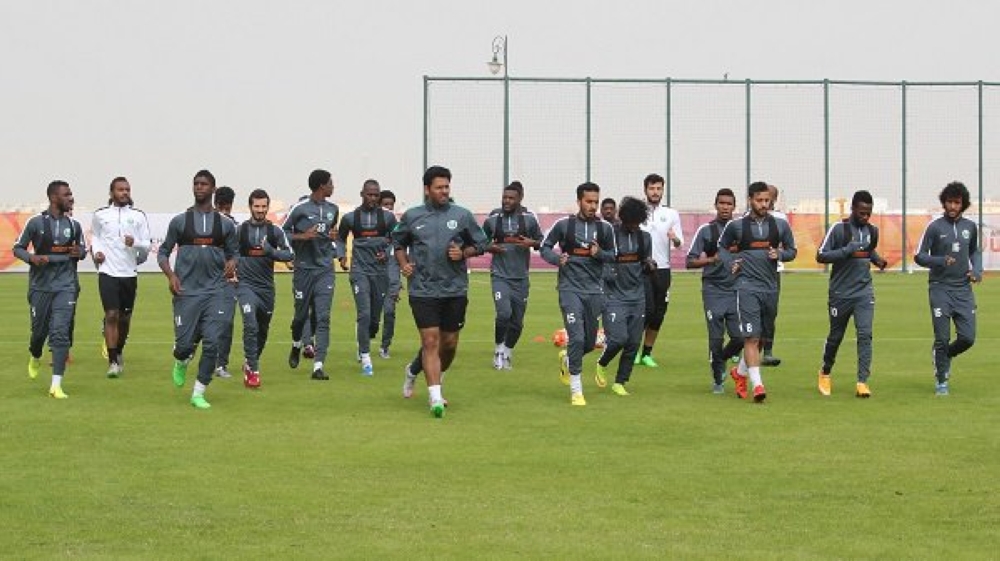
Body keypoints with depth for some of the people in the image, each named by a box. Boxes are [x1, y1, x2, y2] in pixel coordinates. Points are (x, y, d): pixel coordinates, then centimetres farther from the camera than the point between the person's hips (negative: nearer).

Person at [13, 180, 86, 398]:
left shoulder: (73, 224, 4)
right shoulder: (36, 222, -4)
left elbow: (83, 248, 18)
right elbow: (18, 248, 2)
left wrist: (79, 253, -6)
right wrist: (32, 258, -18)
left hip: (66, 285, 1)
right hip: (40, 285, -1)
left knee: (61, 333, -9)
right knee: (39, 330, 9)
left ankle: (56, 385, -9)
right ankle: (35, 357, 45)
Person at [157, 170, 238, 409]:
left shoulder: (225, 224, 8)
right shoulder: (179, 221, 5)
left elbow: (233, 252, 18)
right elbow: (163, 252, 10)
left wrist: (232, 262, -6)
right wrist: (171, 275, -6)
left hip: (216, 291, 1)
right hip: (186, 291, -1)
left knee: (212, 343, -8)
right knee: (185, 343, -2)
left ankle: (198, 393, 4)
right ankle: (181, 362, 36)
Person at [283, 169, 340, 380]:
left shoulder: (333, 209, 11)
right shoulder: (300, 208, -7)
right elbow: (282, 233, -1)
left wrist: (332, 237, 6)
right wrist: (302, 236, -15)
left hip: (325, 269, 3)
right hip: (304, 268, -3)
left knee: (323, 317, -7)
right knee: (301, 314, 9)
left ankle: (318, 365, -11)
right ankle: (296, 347, 41)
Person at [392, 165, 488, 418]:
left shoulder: (462, 216, 4)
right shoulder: (412, 217, 4)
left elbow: (480, 244, 12)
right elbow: (398, 242, 20)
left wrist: (463, 253, -7)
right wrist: (403, 263, 3)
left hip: (455, 290, 2)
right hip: (423, 290, -2)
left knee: (449, 343, 8)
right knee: (430, 341, -9)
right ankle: (436, 398, -9)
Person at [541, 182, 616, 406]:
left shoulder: (604, 228, 3)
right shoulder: (564, 225, -4)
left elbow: (612, 254, 13)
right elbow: (545, 247, 5)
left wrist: (599, 253, -9)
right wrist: (557, 259, -15)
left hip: (594, 291, 4)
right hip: (570, 289, -4)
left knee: (589, 342, 10)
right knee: (576, 337, -13)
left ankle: (567, 358, 44)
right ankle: (576, 391, -4)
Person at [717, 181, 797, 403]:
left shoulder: (780, 225, 6)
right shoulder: (737, 226, 0)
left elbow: (792, 250, 15)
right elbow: (722, 247, 15)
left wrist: (779, 254, -5)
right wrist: (730, 263, -2)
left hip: (770, 287, 4)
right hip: (747, 286, -4)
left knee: (761, 337, 12)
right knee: (751, 336, -13)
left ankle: (740, 372, 35)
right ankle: (757, 384, -17)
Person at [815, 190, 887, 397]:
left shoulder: (872, 231, 7)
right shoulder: (838, 229, -9)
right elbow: (821, 255, -11)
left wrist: (877, 259, 5)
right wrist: (846, 251, -23)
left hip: (864, 291, 3)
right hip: (840, 293, -3)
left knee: (865, 335, -11)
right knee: (835, 336, 10)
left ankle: (862, 382, -12)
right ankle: (825, 373, 35)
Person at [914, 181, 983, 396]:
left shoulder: (970, 227, 8)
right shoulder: (934, 226, -5)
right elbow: (919, 256, -5)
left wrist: (977, 270, 5)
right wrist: (941, 261, -22)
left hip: (963, 289, 4)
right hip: (940, 289, -4)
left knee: (967, 337, -2)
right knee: (942, 338, -4)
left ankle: (946, 356, 29)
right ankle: (941, 381, 13)